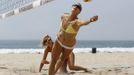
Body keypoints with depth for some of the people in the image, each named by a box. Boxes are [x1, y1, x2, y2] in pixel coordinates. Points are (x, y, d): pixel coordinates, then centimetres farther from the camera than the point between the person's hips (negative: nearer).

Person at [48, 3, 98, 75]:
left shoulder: (77, 21, -35)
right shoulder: (63, 16, -18)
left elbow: (84, 22, -61)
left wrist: (90, 20, -82)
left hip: (69, 45, -2)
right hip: (59, 41, 2)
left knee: (62, 59, 25)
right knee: (53, 61, -5)